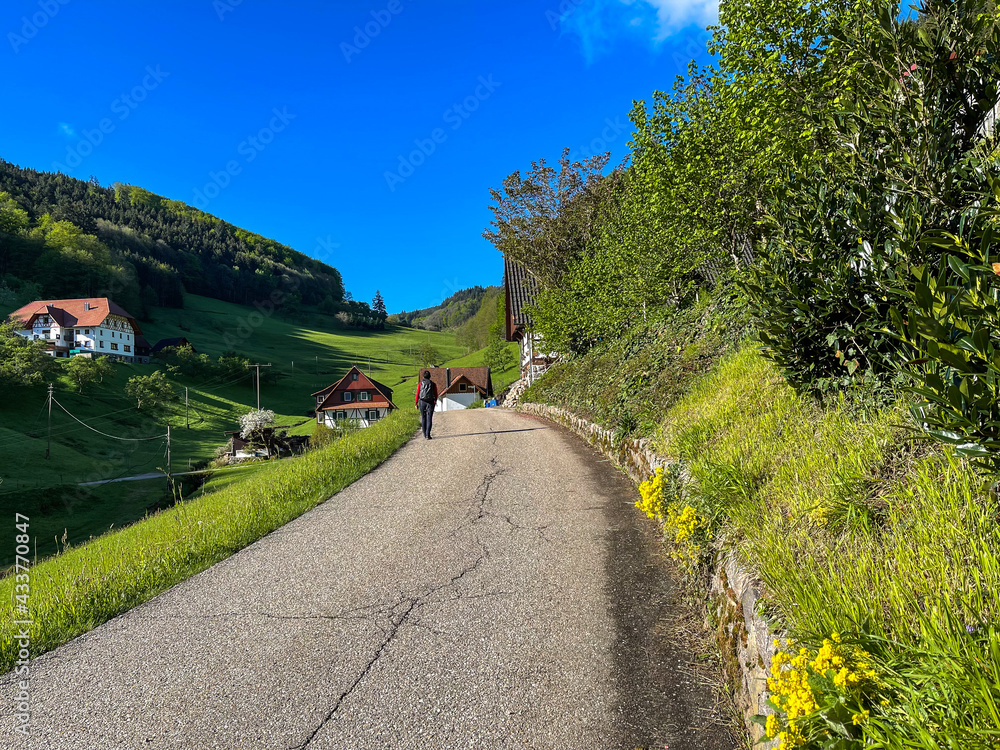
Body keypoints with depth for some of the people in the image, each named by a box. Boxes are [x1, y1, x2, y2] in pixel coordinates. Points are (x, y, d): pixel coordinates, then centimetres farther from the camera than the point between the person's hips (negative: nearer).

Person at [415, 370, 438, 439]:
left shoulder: (420, 383, 0)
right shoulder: (433, 384, 1)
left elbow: (417, 394, -2)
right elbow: (436, 395, 7)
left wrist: (416, 403, 4)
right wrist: (435, 401, 26)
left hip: (422, 402, 1)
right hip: (430, 402, -1)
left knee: (423, 418, 13)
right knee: (429, 419, -3)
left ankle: (425, 435, 18)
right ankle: (427, 435, -14)